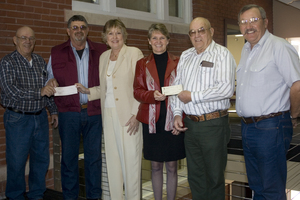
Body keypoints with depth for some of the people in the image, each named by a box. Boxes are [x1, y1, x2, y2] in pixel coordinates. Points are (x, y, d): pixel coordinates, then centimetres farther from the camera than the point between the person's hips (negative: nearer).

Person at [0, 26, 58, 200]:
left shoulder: (40, 61, 10)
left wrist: (54, 110, 16)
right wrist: (38, 93, -26)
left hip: (40, 117, 5)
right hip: (18, 119, -5)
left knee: (41, 159, 12)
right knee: (16, 162, 4)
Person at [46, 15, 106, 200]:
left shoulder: (101, 51, 7)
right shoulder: (57, 53, 8)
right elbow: (50, 76, 16)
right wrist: (51, 81, -7)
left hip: (94, 111, 0)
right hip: (69, 113, 0)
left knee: (94, 156, 8)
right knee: (69, 156, 7)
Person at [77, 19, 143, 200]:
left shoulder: (134, 53, -3)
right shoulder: (103, 57, 15)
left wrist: (136, 114, -15)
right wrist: (89, 91, 3)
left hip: (129, 116, -5)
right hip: (109, 115, 6)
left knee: (131, 161, -2)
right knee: (113, 161, 10)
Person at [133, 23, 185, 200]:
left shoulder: (178, 63, 3)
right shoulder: (142, 64, 8)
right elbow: (137, 92, 4)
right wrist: (153, 95, -17)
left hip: (172, 122, -1)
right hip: (151, 122, 1)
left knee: (171, 167, 7)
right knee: (156, 167, 11)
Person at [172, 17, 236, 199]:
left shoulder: (222, 54, -7)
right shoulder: (185, 56, 14)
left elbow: (226, 88, -20)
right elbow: (177, 86, 18)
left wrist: (192, 96, -15)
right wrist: (177, 113, 4)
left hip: (213, 124, -6)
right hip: (190, 123, 6)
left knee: (214, 177, 6)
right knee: (195, 176, 14)